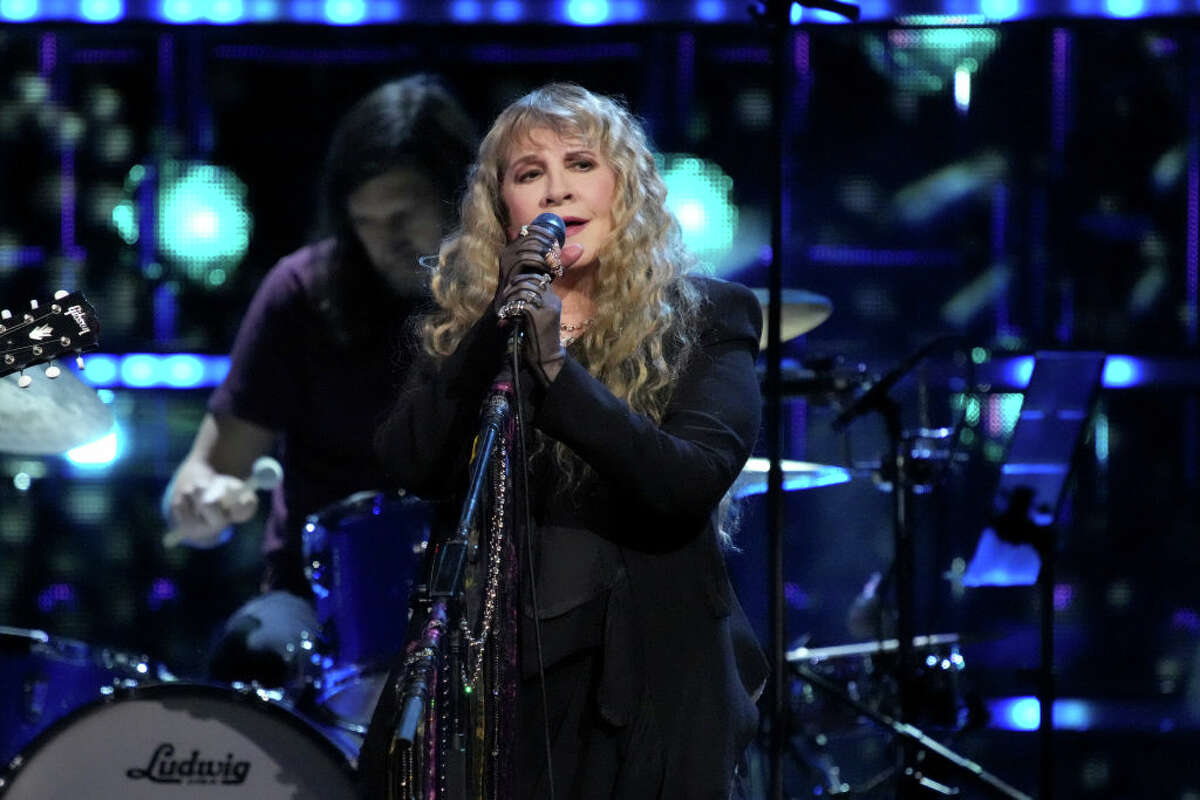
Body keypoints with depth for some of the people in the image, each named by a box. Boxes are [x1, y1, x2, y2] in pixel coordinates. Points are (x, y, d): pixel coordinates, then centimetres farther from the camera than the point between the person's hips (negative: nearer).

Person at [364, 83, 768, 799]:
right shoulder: (463, 316, 8)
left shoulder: (702, 319, 0)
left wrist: (557, 364, -25)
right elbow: (411, 465, -6)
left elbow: (691, 486, -15)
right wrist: (498, 323, -16)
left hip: (641, 681, -2)